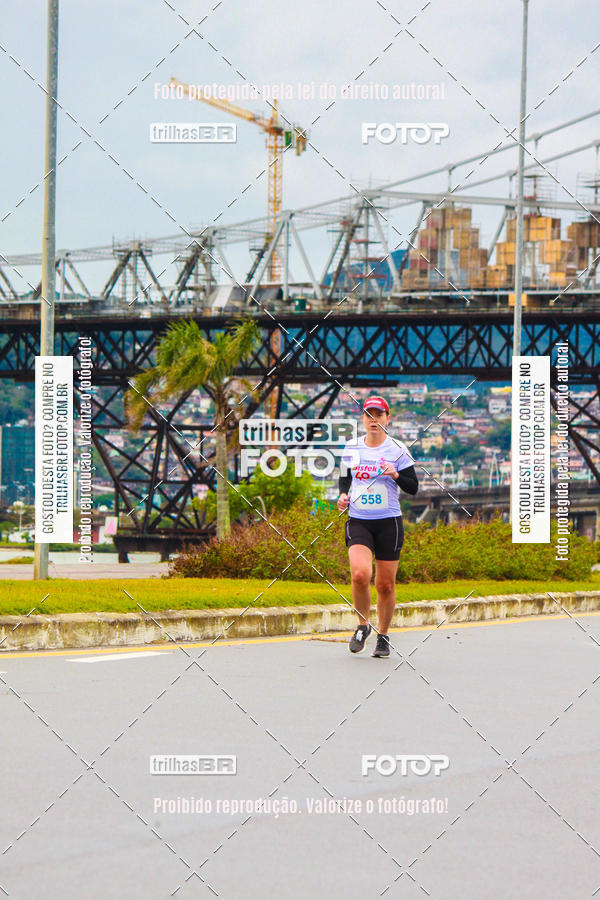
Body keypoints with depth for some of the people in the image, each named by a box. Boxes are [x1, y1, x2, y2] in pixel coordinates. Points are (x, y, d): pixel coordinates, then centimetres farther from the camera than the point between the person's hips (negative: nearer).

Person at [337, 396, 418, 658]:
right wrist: (343, 495, 3)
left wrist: (396, 475, -18)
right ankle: (363, 625, 2)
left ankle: (383, 636, 20)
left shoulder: (397, 449, 0)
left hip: (389, 522, -1)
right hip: (358, 521, 1)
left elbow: (413, 487, 0)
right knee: (360, 574, -21)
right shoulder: (351, 448, 7)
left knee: (386, 584, 2)